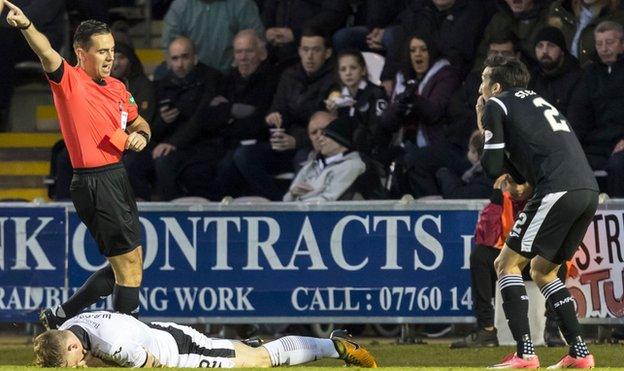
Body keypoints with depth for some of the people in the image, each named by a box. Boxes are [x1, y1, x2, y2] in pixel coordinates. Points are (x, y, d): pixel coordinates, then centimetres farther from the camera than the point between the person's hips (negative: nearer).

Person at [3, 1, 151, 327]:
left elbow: (138, 123, 28)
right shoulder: (69, 81, -10)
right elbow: (47, 54, -30)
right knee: (129, 265, -6)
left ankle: (59, 316, 27)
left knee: (126, 267, 16)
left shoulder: (117, 88, 12)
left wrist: (140, 136, 3)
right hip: (94, 185, -9)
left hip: (118, 179, 9)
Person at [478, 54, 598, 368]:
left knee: (507, 264, 1)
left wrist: (485, 132, 21)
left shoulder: (497, 105, 7)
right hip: (589, 190, 8)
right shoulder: (538, 102, 32)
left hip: (557, 190, -8)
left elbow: (493, 168, 3)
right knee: (543, 269, 22)